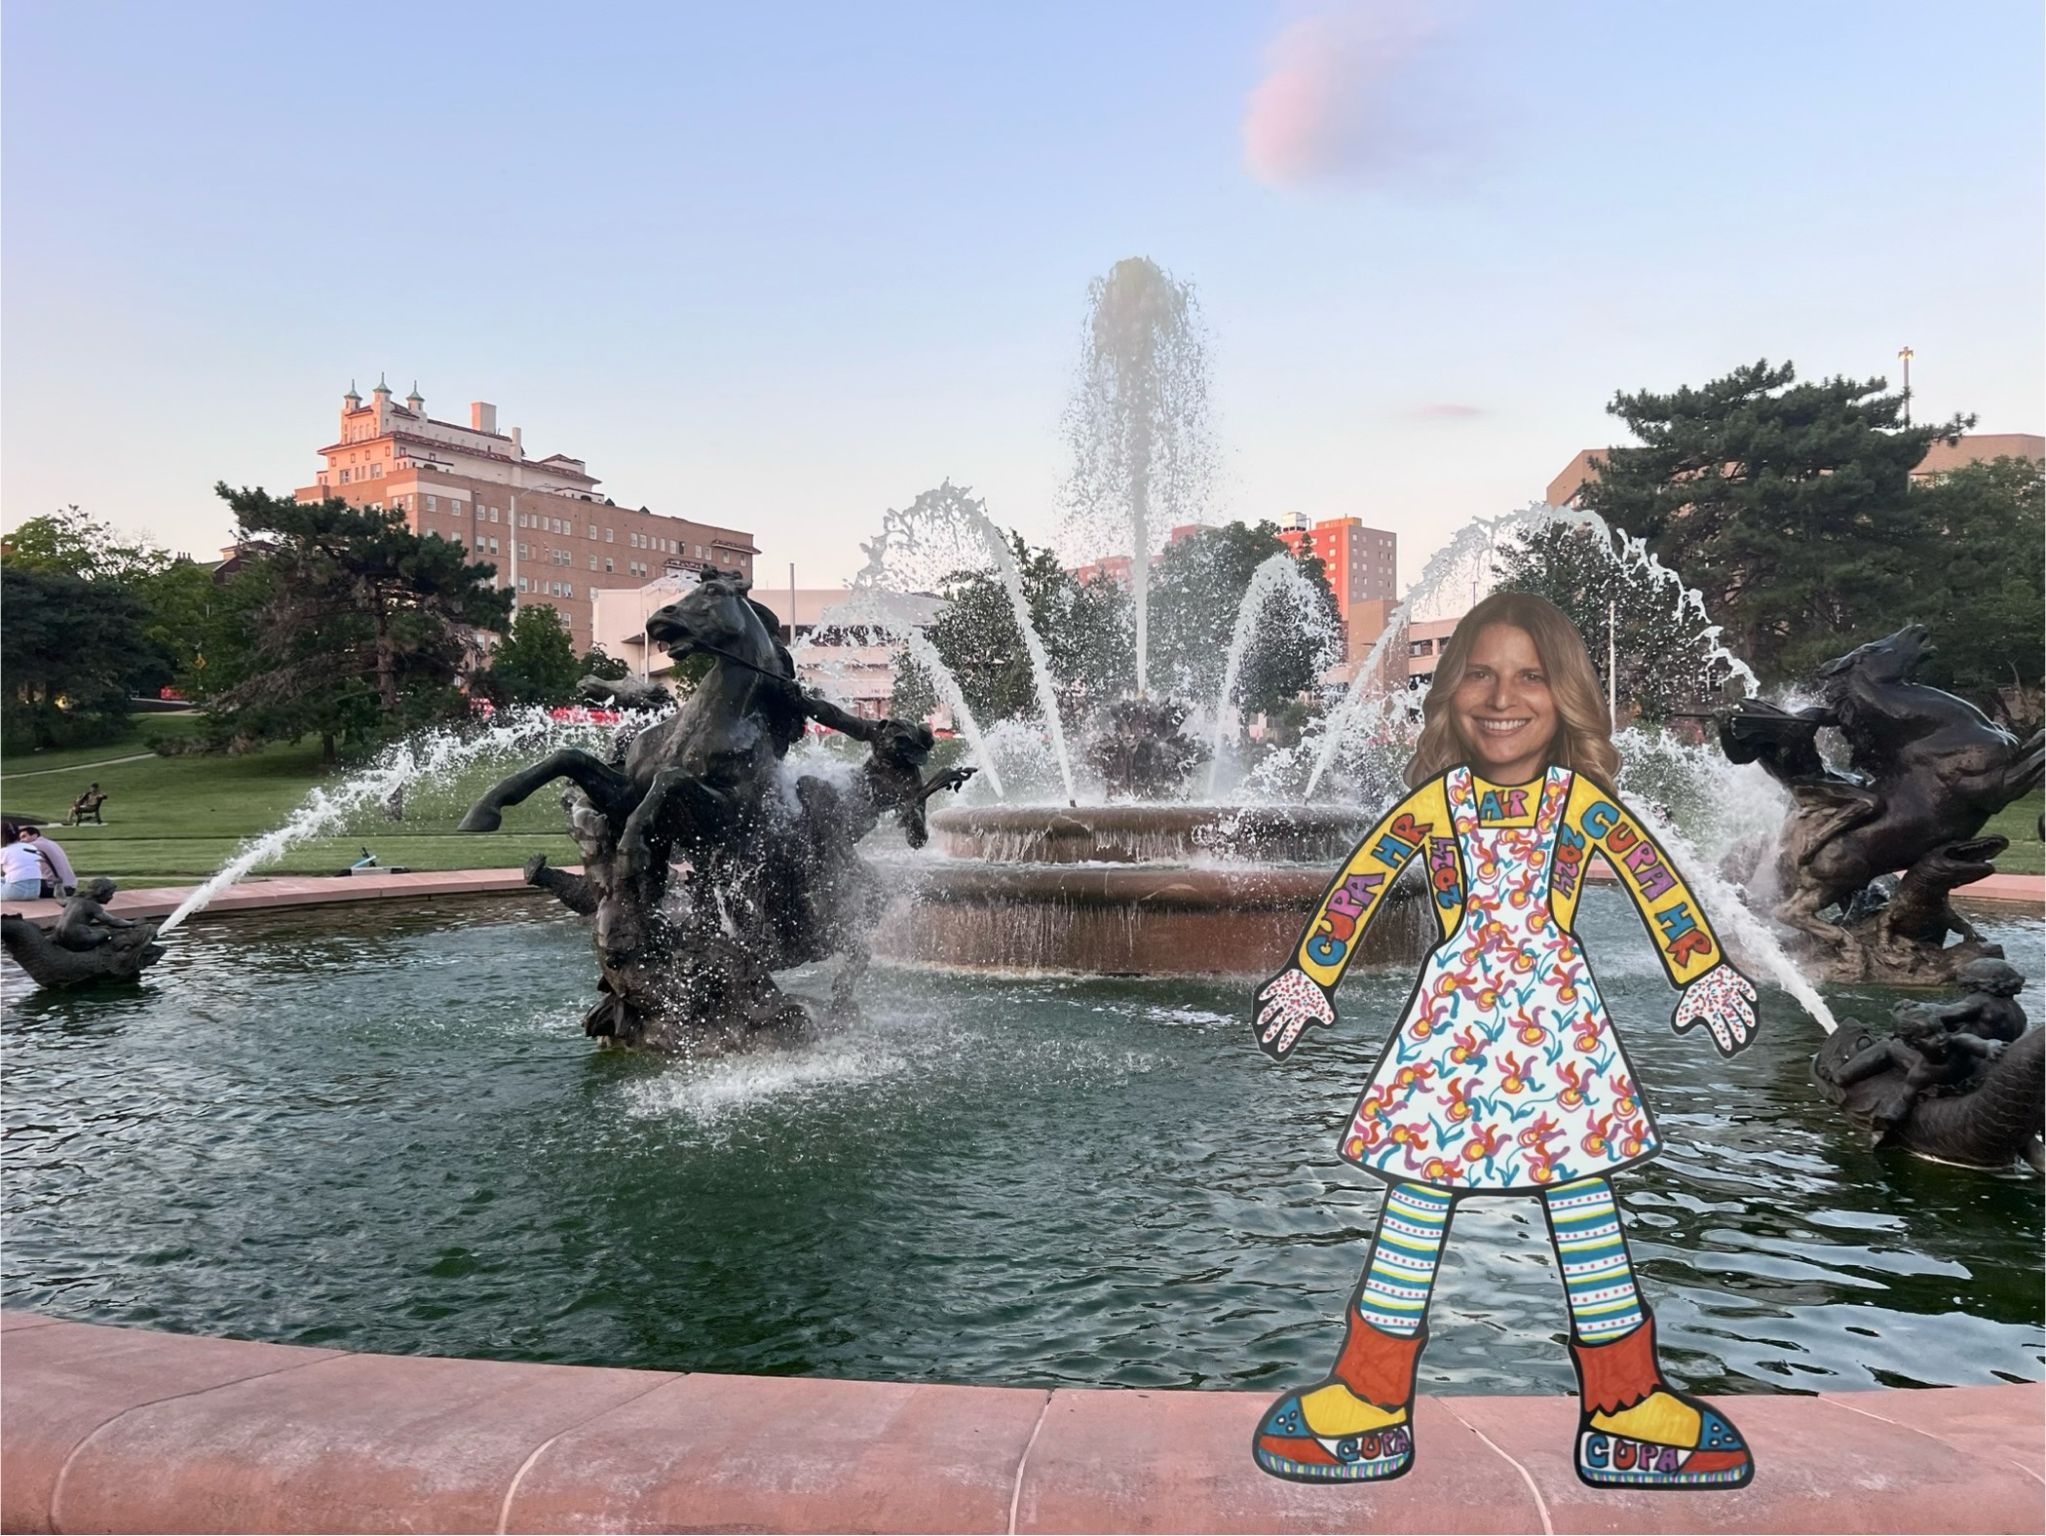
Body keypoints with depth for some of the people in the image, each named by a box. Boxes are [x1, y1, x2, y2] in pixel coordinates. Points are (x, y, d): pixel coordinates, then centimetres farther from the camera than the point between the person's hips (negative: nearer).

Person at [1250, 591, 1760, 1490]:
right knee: (1416, 1198, 5)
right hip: (1453, 1018, 0)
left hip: (1557, 1022, 0)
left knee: (1585, 1204, 8)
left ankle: (1627, 1407, 24)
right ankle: (1370, 1400, 17)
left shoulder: (1581, 800, -1)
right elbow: (1359, 883, 2)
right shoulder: (1433, 801, -1)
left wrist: (1704, 973, 2)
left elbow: (1658, 882, 4)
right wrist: (1309, 976, 1)